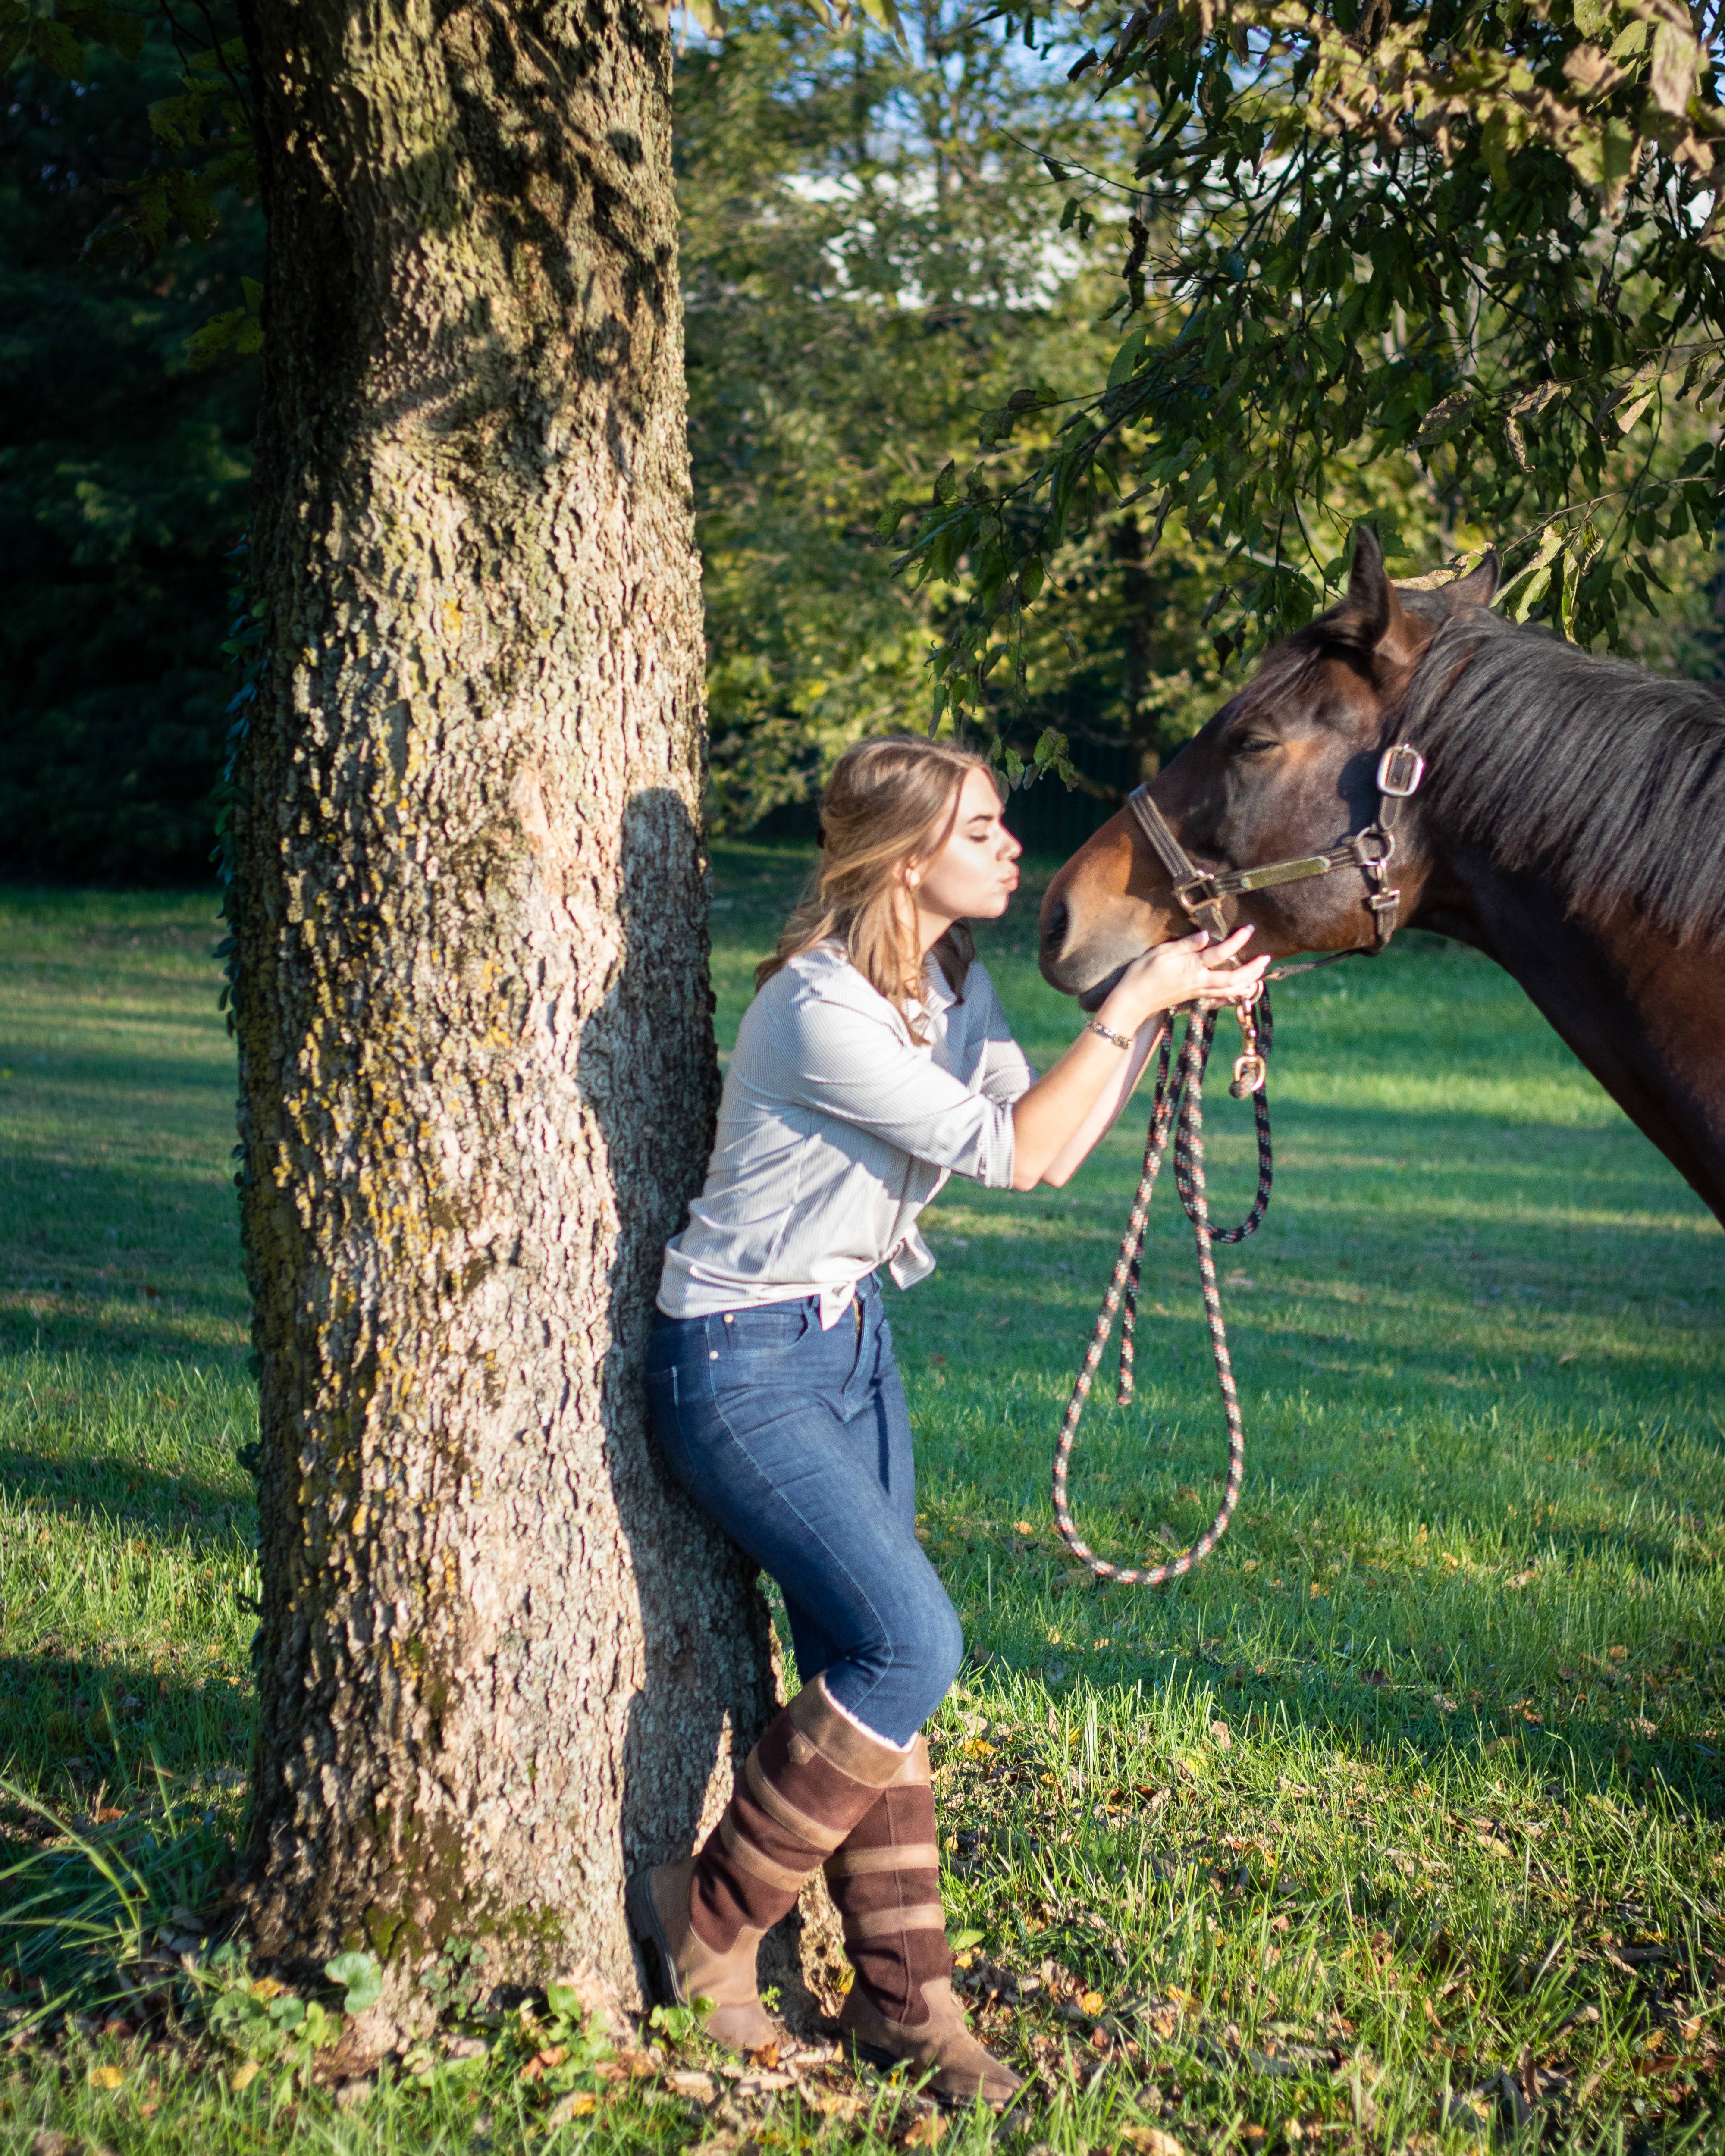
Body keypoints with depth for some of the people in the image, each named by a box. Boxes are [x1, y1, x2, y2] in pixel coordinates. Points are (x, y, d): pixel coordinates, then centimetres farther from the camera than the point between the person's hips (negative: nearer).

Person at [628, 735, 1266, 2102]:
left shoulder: (954, 987, 4)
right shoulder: (821, 1010, -25)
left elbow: (1050, 1144, 6)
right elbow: (1011, 1154, -21)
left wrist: (1161, 1013, -2)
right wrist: (1133, 1001, -18)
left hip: (852, 1339, 9)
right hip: (743, 1363, -9)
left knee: (873, 1666, 7)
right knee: (910, 1644, -14)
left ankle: (904, 1993, 14)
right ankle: (707, 1922, 3)